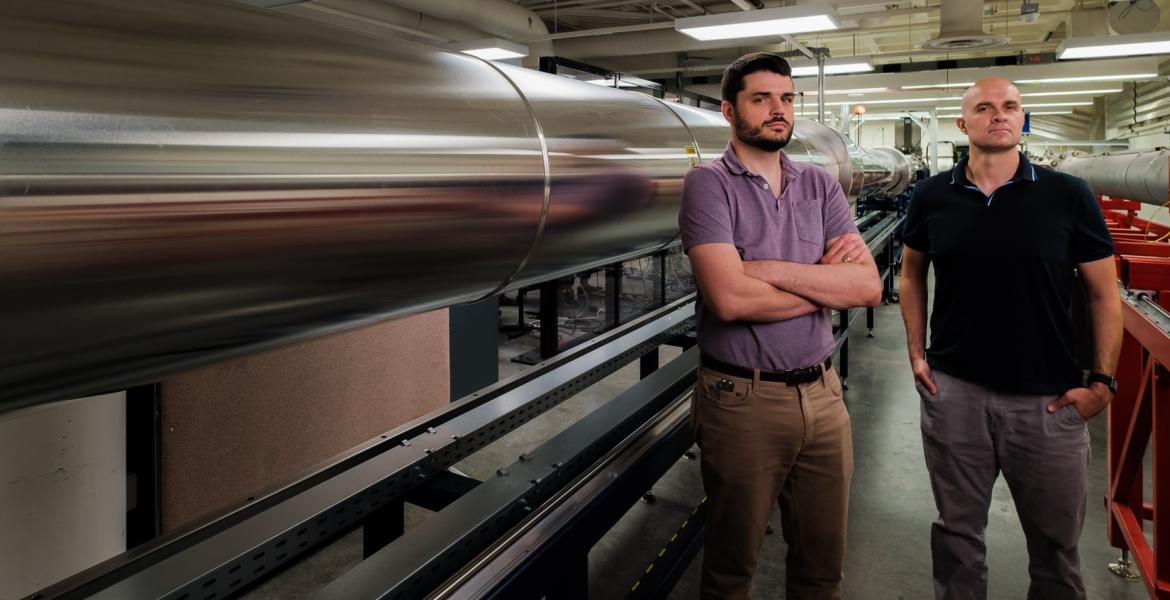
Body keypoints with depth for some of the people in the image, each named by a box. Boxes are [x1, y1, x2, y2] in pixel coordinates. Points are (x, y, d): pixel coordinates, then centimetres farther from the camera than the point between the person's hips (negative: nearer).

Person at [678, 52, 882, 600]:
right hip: (743, 398, -4)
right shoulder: (710, 184, -8)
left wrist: (775, 270, -16)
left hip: (821, 392, 5)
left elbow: (868, 286, -5)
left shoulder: (820, 186, 7)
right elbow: (730, 298, -22)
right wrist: (826, 281, -9)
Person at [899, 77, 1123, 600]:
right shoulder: (932, 197, 0)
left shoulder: (1068, 196, -4)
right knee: (957, 529, 15)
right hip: (953, 390, 1)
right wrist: (916, 351, 5)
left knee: (1056, 538, 14)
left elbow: (1103, 293, 0)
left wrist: (1102, 381, -6)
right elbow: (912, 273, 13)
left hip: (1049, 398, 0)